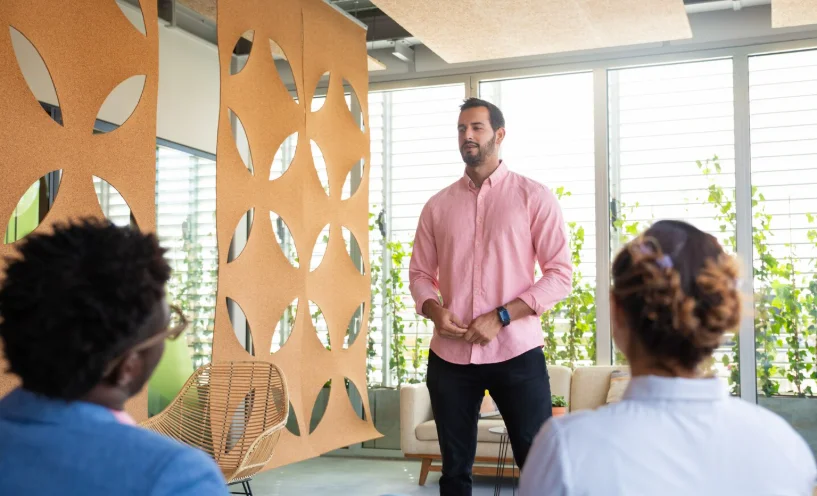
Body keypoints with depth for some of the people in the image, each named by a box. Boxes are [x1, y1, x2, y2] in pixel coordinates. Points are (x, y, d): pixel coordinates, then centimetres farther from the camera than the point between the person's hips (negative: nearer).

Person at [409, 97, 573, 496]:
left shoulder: (534, 197, -1)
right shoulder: (437, 205, 10)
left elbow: (560, 273, -6)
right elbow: (420, 273, 13)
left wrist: (500, 317, -15)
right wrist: (435, 310, -10)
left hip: (517, 352, -3)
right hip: (449, 355, 3)